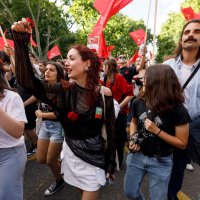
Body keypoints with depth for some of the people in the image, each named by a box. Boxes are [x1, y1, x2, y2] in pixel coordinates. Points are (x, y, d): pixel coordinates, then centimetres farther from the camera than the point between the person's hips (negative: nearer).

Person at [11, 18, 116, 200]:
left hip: (94, 155, -3)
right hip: (71, 151, 3)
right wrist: (21, 41, -23)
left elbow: (111, 130, -7)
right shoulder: (65, 90, -9)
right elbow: (27, 80, -18)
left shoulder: (104, 94, -14)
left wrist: (111, 163, -1)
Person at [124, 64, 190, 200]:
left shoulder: (177, 110, -20)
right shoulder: (138, 103, -8)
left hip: (161, 162, -3)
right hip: (137, 155, 4)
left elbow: (182, 144, -13)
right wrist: (132, 138, -7)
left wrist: (157, 131, -24)